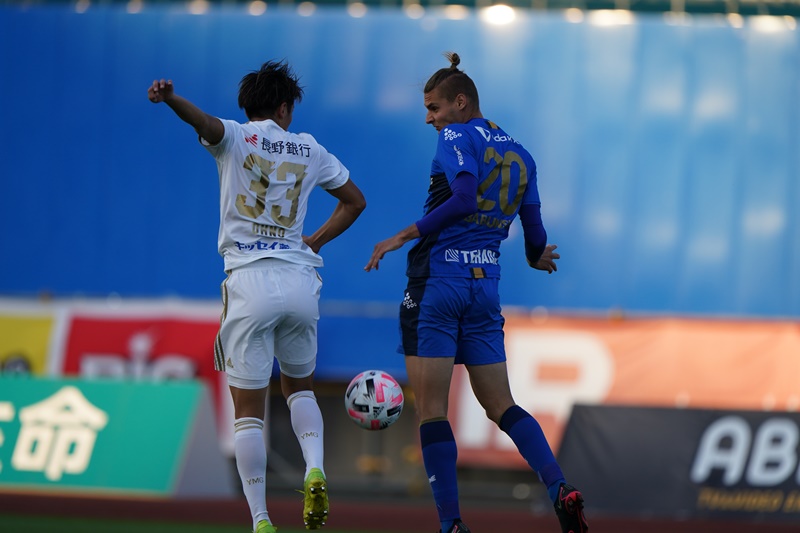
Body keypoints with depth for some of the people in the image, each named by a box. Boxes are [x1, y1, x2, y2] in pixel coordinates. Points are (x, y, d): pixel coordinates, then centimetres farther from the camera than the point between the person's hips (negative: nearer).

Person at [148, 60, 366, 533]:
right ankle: (315, 470, -3)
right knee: (300, 387, 23)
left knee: (249, 409, 1)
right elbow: (355, 200, 24)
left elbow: (205, 121, -21)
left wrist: (170, 98, -40)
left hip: (250, 282, -3)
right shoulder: (308, 149, 13)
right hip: (299, 280, 3)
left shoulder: (235, 138, 4)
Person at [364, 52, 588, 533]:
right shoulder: (520, 155, 13)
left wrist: (405, 236, -19)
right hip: (486, 285, 6)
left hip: (437, 280, -6)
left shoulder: (457, 137, -5)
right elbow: (535, 234, 12)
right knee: (501, 406, 12)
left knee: (432, 410, -2)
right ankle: (560, 488, -8)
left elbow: (464, 197, -22)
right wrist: (538, 257, 35)